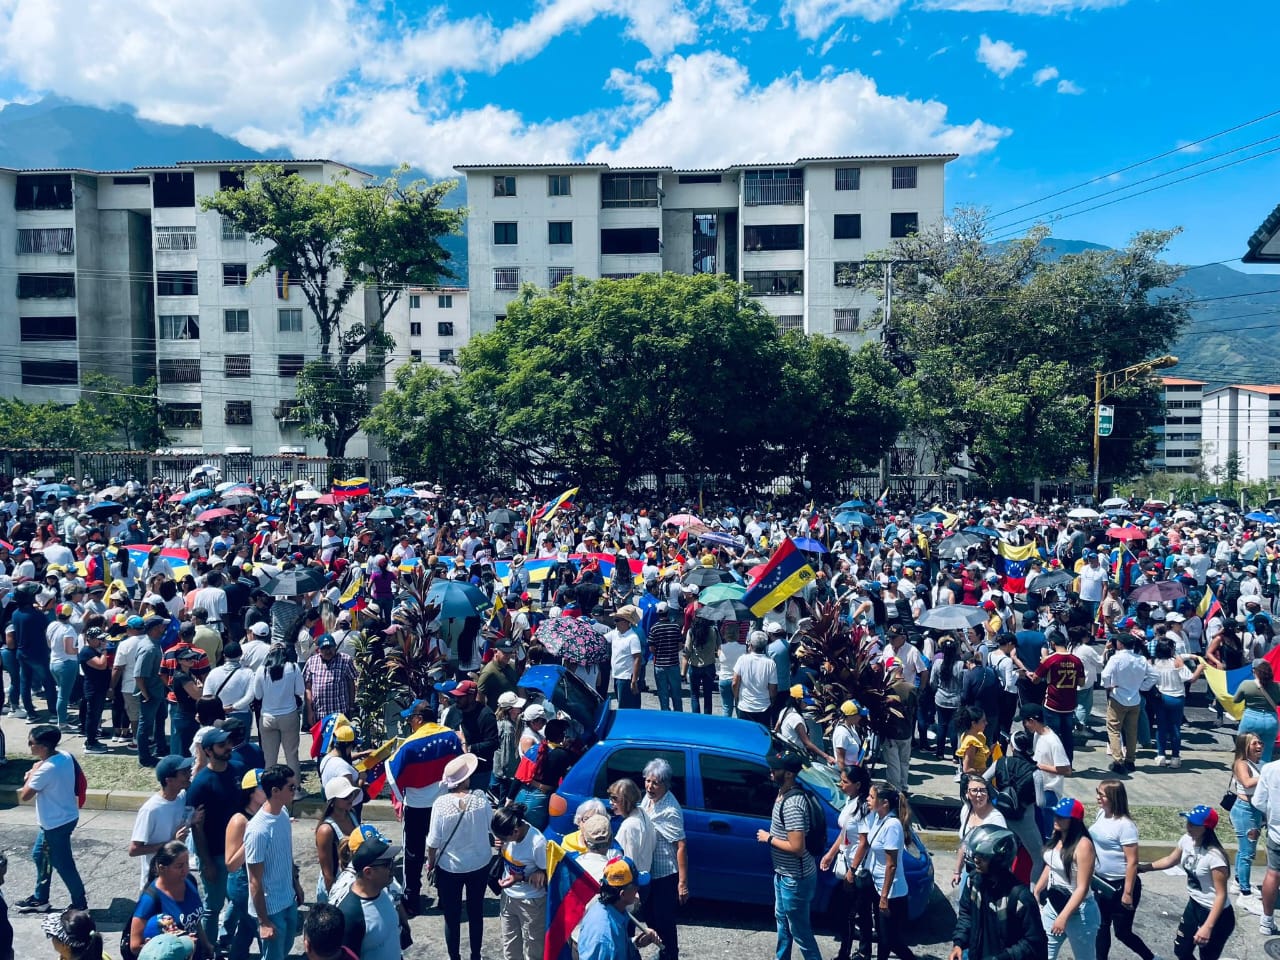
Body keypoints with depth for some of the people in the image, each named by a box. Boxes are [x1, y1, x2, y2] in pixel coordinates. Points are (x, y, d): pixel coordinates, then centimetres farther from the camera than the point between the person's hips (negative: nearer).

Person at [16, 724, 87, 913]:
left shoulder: (46, 769, -29)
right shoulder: (65, 757, -2)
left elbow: (24, 796, -19)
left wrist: (32, 773, -8)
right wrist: (34, 776, 3)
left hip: (56, 824, -9)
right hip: (67, 816, 9)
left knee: (63, 865, 5)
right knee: (39, 855, 24)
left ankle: (80, 904, 18)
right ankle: (40, 899, 38)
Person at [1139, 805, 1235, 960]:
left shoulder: (1214, 855, -30)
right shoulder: (1186, 840, -7)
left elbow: (1221, 895, -25)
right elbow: (1170, 860, 13)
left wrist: (1208, 927, -27)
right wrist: (1143, 867, 8)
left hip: (1216, 915, -8)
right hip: (1194, 905, 8)